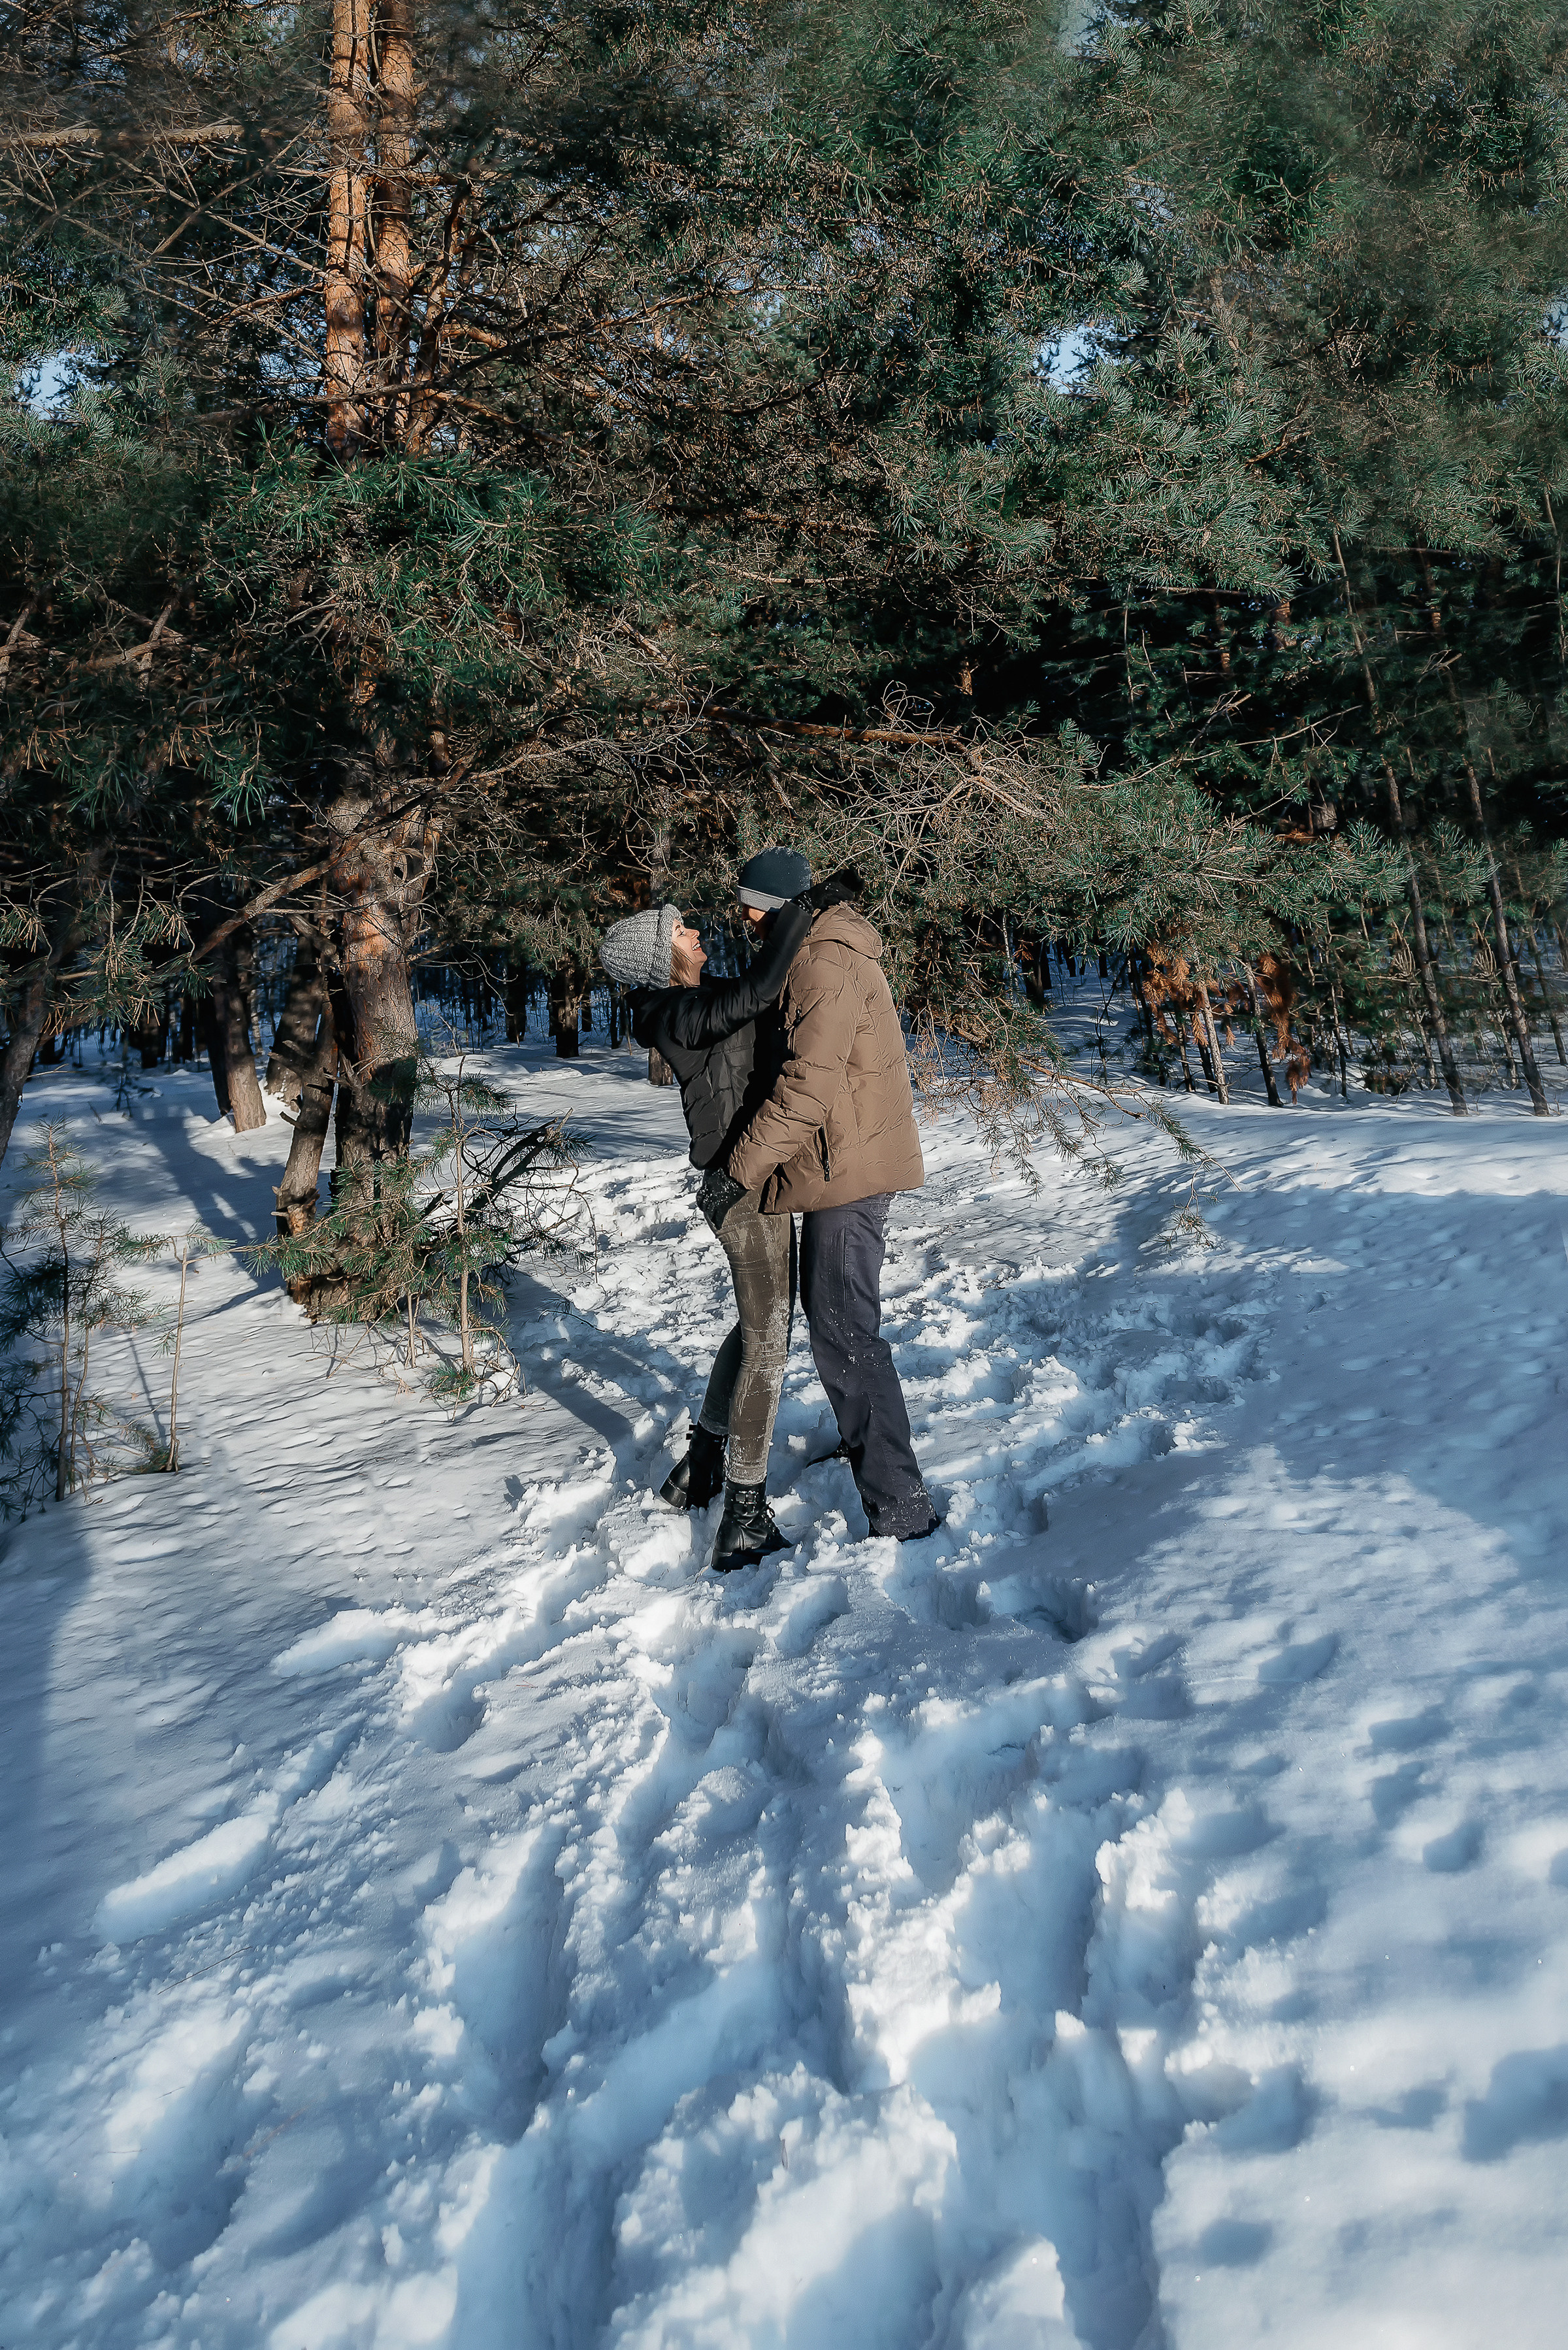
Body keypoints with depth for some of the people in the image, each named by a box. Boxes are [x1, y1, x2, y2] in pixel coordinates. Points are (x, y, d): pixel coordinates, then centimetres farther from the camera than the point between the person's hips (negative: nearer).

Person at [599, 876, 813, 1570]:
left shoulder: (700, 1001, 12)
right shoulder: (680, 1015, -18)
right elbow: (756, 991, -35)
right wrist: (795, 907, -24)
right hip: (746, 1184, -10)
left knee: (756, 1328, 21)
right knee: (767, 1341, -7)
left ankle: (699, 1467, 33)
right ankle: (745, 1518, -1)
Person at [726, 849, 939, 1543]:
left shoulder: (824, 962, -18)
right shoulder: (825, 951, 16)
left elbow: (810, 1081, -25)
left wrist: (745, 1161, -18)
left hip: (848, 1167, -11)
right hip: (849, 1163, 11)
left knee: (844, 1332, -9)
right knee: (828, 1312, 25)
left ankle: (900, 1509, -5)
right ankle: (860, 1440, 45)